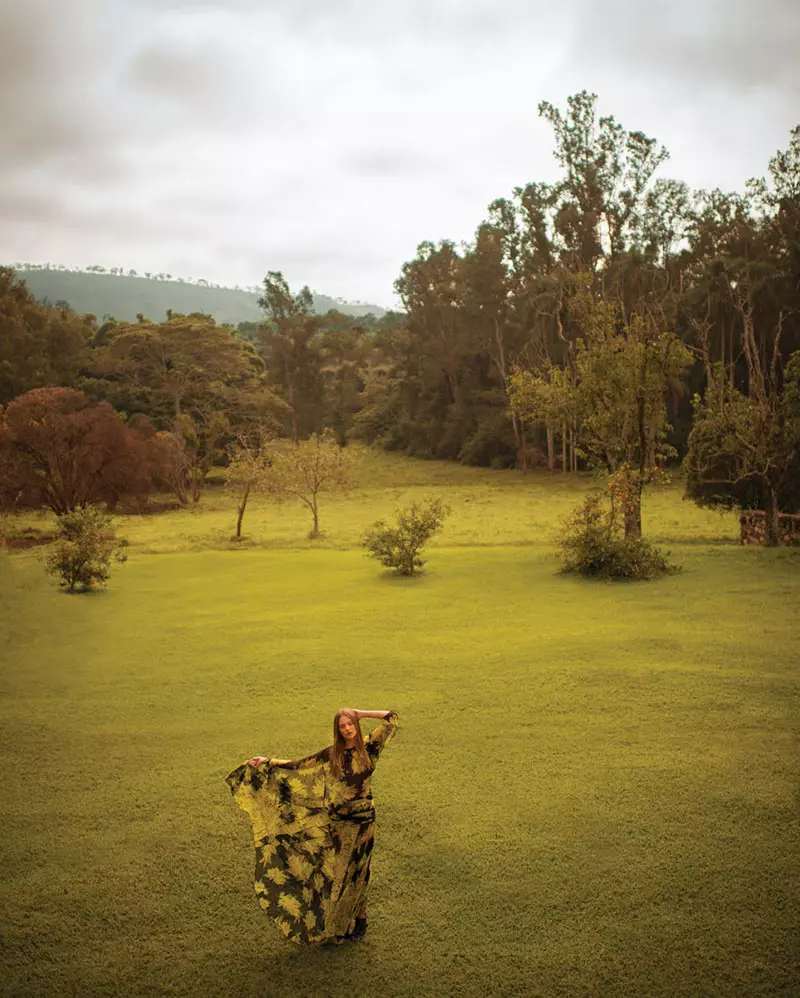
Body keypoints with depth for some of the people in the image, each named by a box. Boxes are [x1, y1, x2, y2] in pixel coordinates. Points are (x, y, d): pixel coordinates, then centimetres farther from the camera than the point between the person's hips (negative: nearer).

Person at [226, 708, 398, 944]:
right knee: (334, 871, 7)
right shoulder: (331, 754, -2)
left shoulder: (368, 747, -4)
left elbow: (391, 717, -6)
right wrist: (268, 762, -5)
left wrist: (360, 713, -7)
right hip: (337, 821, 1)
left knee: (356, 872, 11)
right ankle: (337, 922, 24)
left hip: (362, 820, -1)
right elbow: (299, 766, 1)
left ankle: (359, 919, 28)